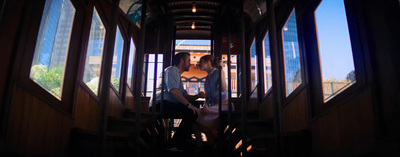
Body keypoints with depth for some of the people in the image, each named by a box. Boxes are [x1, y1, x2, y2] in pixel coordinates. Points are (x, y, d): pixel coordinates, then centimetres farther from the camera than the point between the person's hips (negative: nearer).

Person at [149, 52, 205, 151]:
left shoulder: (178, 76, 31)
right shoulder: (171, 70, 0)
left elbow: (185, 96, 24)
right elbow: (173, 90, -16)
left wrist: (197, 96, 5)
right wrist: (188, 104, -18)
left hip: (168, 105, 10)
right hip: (160, 103, -10)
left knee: (192, 113, 6)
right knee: (191, 112, -22)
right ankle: (175, 144, -16)